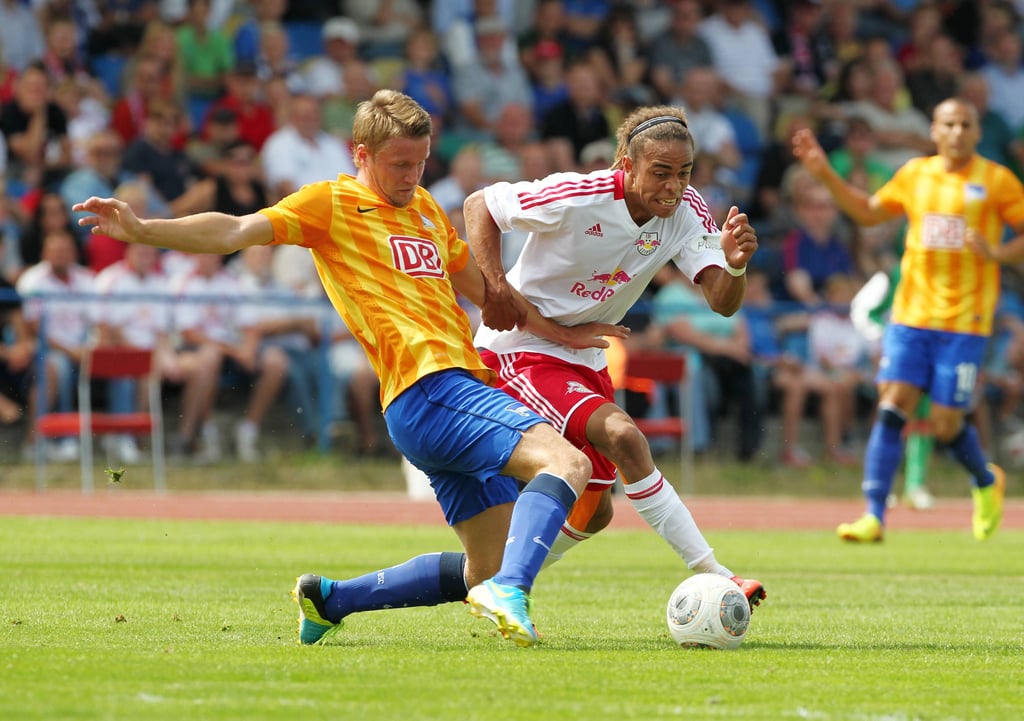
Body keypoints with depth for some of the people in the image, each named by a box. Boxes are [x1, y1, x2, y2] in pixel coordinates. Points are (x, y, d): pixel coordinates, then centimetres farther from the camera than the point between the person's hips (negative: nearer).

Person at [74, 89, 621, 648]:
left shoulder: (426, 210, 25)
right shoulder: (332, 203, 2)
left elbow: (483, 288, 37)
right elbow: (235, 232, -9)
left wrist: (560, 332, 35)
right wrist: (142, 231, -22)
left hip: (464, 384, 9)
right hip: (427, 390, -9)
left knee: (486, 568, 8)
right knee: (568, 462, -25)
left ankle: (330, 598, 17)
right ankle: (510, 591, -45)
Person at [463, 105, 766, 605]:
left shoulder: (687, 211, -10)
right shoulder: (576, 199, -25)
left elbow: (723, 302, -18)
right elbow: (479, 205, -14)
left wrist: (734, 264, -39)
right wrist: (495, 287, -24)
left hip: (585, 357, 8)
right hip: (522, 349, -8)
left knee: (593, 512, 12)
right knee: (623, 437, -29)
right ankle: (711, 577, -28)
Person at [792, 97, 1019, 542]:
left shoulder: (997, 181, -2)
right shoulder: (915, 174, 9)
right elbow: (869, 212, 24)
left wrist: (997, 253, -18)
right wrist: (825, 174, 14)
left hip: (965, 322, -3)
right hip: (911, 315, 3)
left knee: (946, 426, -3)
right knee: (891, 409, -9)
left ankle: (987, 482, 28)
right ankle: (874, 516, -9)